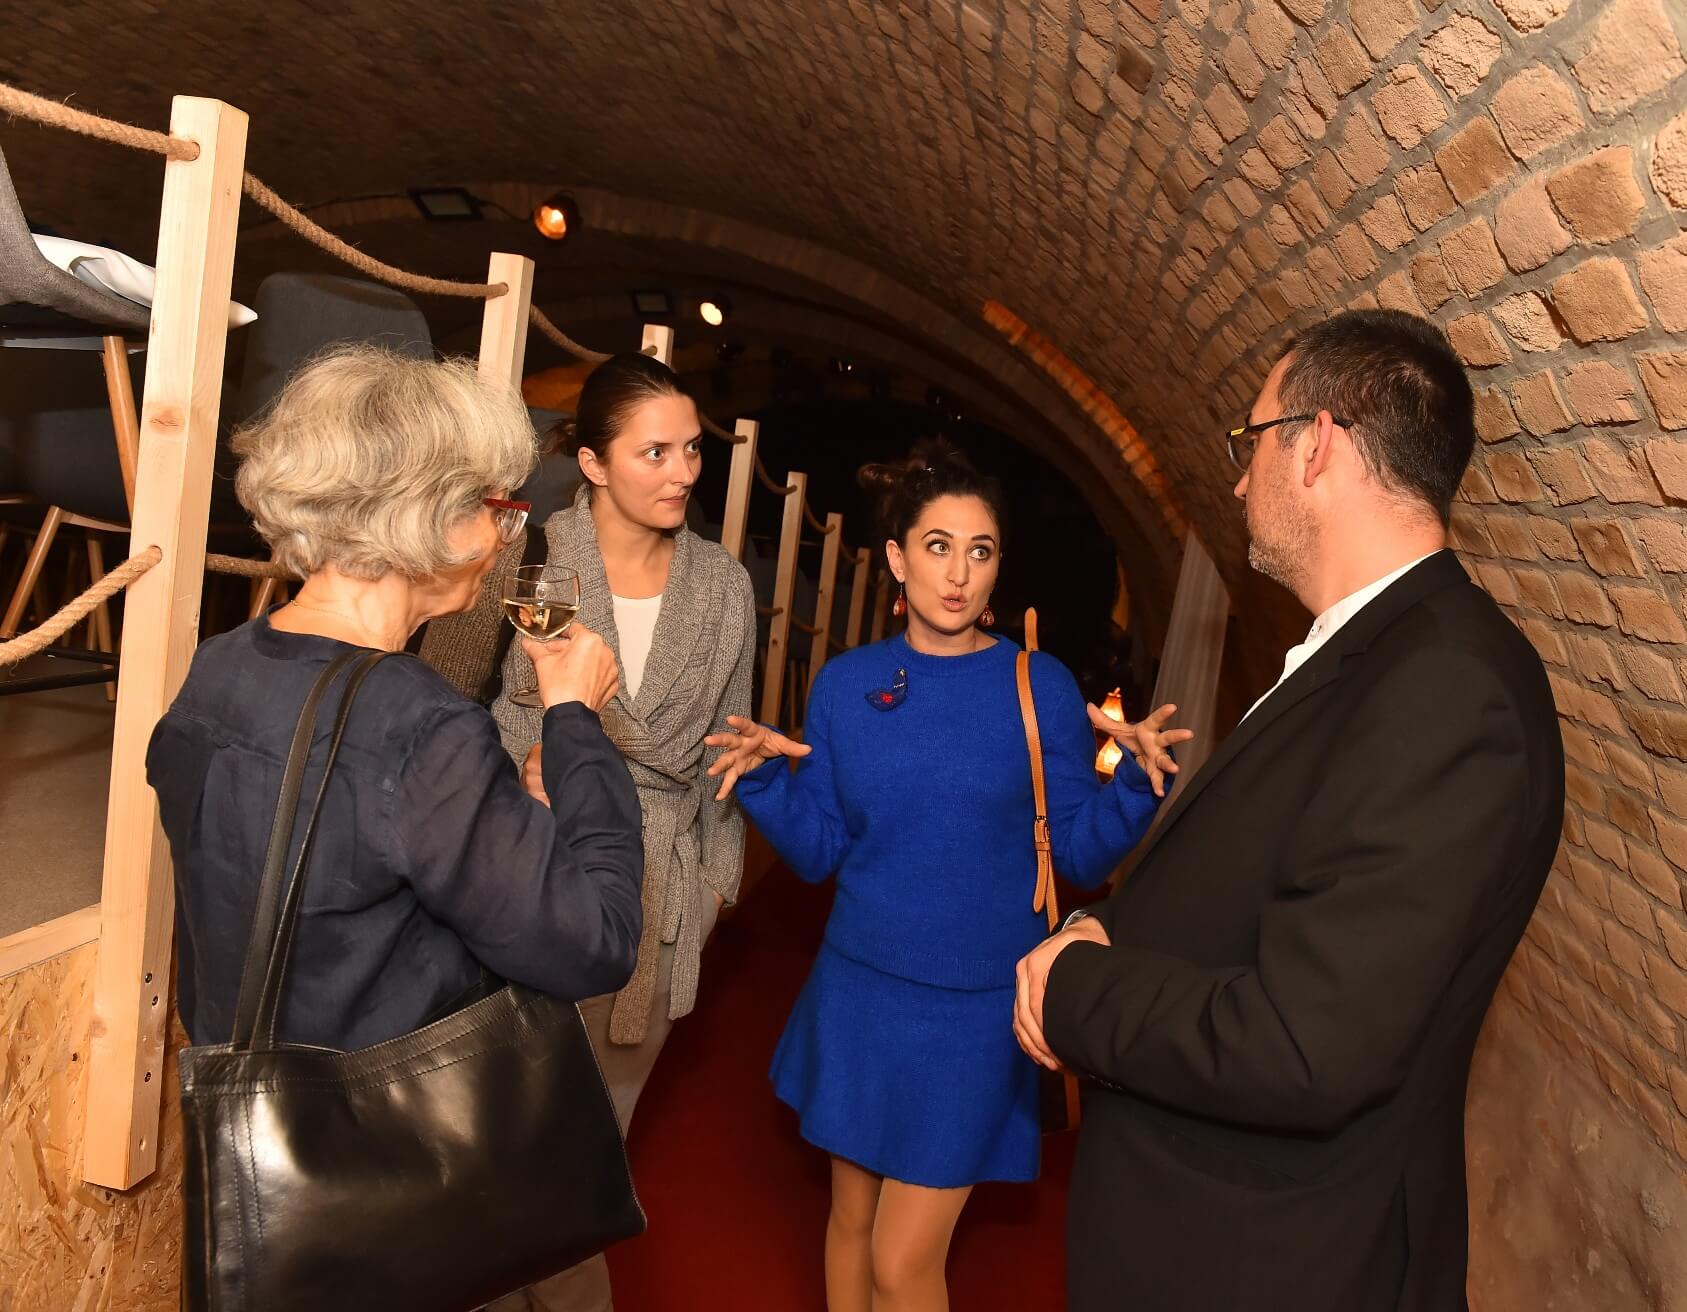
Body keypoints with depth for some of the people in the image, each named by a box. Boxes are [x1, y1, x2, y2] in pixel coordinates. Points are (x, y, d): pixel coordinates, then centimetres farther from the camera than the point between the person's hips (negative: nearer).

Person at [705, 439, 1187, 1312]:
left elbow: (1082, 856, -6)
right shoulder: (845, 684, -2)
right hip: (858, 991, 3)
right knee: (850, 1215, 20)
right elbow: (818, 854, 1)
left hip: (976, 1009, -2)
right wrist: (767, 777, -15)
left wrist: (1133, 783, -23)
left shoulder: (1040, 687, -8)